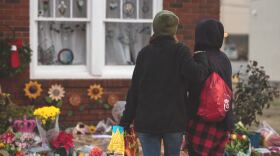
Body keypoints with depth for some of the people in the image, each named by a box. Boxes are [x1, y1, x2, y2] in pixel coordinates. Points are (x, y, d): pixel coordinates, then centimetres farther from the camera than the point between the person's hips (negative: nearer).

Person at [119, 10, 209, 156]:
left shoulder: (144, 53, 5)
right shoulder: (179, 51, -4)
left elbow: (134, 90, 4)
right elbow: (196, 73, -21)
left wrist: (125, 122, 7)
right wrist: (202, 57, 0)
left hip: (146, 120, 2)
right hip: (174, 120, -2)